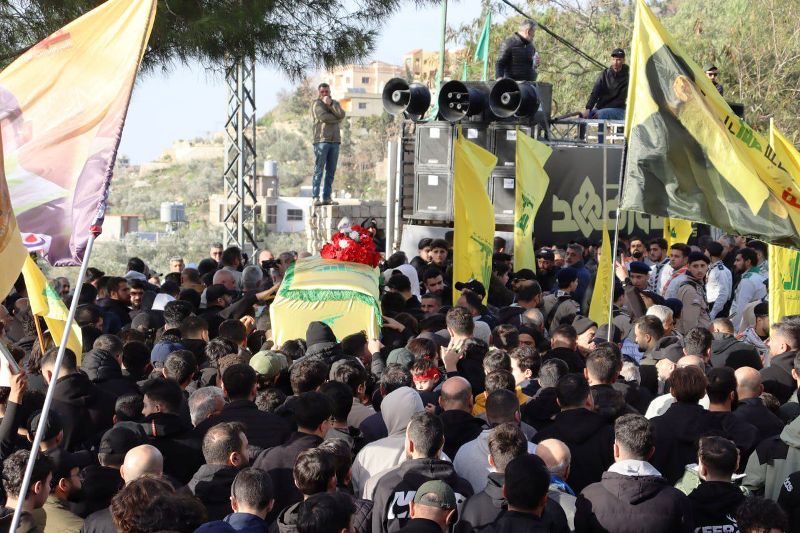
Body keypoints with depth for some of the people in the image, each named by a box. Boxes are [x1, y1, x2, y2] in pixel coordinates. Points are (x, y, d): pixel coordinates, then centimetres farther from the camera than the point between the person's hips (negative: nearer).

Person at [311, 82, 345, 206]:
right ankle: (316, 198, -11)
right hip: (321, 140, -5)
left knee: (331, 171, 3)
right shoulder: (317, 103, 4)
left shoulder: (335, 103, 20)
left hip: (335, 140, 5)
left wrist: (330, 104, -9)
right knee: (319, 170, -9)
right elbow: (323, 117, -13)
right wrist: (337, 119, 1)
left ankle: (327, 197, 5)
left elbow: (342, 115, -1)